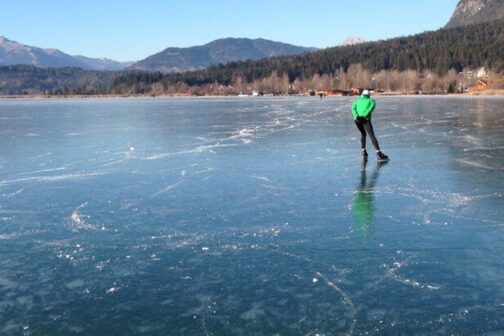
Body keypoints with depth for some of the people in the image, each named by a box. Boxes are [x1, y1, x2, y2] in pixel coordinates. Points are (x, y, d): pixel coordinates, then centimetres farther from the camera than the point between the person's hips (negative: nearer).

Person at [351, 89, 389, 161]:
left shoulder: (357, 101, 26)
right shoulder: (371, 101, 19)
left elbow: (353, 108, 5)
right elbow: (372, 106, -5)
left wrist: (356, 116, -11)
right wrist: (364, 115, -15)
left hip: (357, 120, 4)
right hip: (365, 120, -4)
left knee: (363, 134, 26)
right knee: (372, 136, -11)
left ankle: (363, 151, 19)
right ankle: (378, 153, -25)